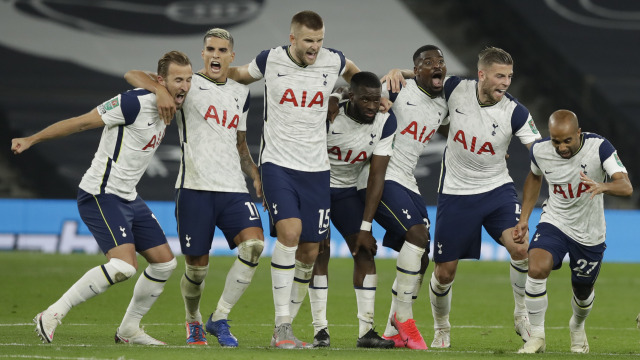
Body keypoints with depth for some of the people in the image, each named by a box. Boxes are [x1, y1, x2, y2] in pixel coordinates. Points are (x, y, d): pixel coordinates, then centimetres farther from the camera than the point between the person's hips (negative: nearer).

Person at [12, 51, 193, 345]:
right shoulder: (135, 103, -20)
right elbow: (82, 122, -16)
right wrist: (31, 140, -13)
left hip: (128, 198, 10)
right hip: (101, 196, -10)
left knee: (164, 262, 8)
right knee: (124, 265, -24)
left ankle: (129, 330, 22)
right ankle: (52, 315, -15)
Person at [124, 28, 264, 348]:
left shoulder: (241, 94, 18)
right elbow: (133, 76, -4)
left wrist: (255, 174, 10)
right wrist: (160, 90, -24)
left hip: (233, 189, 4)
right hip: (195, 188, -4)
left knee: (254, 243, -21)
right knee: (197, 266, -1)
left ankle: (220, 318, -10)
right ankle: (193, 321, 30)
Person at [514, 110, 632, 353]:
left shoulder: (599, 147, -24)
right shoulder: (540, 151, -14)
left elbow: (626, 187, -34)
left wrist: (601, 187, -55)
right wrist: (524, 219, 9)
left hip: (590, 233, -1)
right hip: (554, 223, 1)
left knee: (583, 292, 15)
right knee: (536, 269, -27)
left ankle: (577, 327, 50)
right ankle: (536, 336, -13)